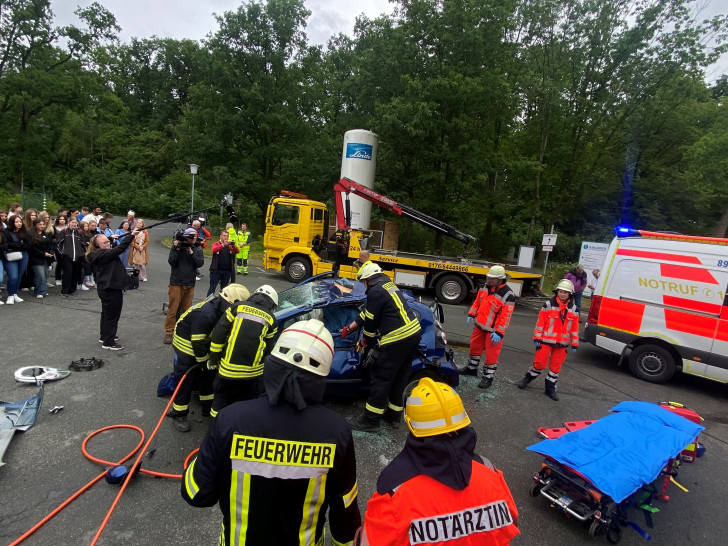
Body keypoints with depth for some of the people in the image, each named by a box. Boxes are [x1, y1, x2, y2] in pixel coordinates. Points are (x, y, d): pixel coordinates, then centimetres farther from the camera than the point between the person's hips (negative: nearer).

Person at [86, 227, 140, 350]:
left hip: (107, 288, 11)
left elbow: (117, 250, 13)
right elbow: (119, 249, -30)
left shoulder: (103, 254, 11)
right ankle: (108, 342, 3)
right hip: (111, 289, -11)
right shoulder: (102, 255, -21)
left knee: (107, 312, 23)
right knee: (112, 314, -3)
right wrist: (131, 235, -34)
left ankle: (104, 336, 38)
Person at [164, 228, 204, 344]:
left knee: (186, 309, 9)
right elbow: (171, 262, -10)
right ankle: (169, 332, 5)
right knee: (173, 308, -2)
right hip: (176, 282, -3)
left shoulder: (197, 250, 7)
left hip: (190, 284, 3)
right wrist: (177, 249, -16)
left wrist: (191, 252, -15)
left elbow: (200, 263, -8)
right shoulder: (176, 246, -1)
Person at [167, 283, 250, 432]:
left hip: (203, 340, 9)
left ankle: (208, 407, 31)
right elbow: (197, 343, -29)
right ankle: (178, 414, 15)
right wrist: (205, 363, -16)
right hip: (186, 343, -8)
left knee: (208, 376, 16)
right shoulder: (205, 315, -37)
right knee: (185, 380, -2)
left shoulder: (222, 308, -12)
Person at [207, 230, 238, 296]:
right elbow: (214, 250, -20)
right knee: (212, 287, 0)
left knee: (224, 288, 12)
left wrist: (234, 246, -31)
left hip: (227, 271, 3)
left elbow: (236, 251, -9)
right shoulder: (216, 244, 1)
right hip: (216, 270, -3)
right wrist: (223, 245, -37)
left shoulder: (230, 246, 8)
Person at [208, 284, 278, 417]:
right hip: (253, 371, 0)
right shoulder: (271, 319, 4)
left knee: (221, 399, 21)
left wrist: (214, 358, 7)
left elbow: (219, 332, 0)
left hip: (228, 367, 1)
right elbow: (268, 348, 9)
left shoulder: (238, 307, 4)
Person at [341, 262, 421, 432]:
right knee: (400, 378, 18)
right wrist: (350, 328, 31)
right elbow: (367, 313, 26)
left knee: (381, 379, 1)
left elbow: (370, 321, -6)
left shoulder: (376, 291, -11)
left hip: (397, 340, -10)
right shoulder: (389, 285, 19)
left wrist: (364, 342, 11)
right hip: (414, 333, 10)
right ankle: (394, 415, 31)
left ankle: (370, 420, 10)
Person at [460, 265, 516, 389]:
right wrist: (471, 314, 11)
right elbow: (477, 301, 15)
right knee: (475, 346, 20)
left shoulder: (507, 295, -21)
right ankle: (472, 368, 39)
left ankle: (488, 377, 15)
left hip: (493, 330, -7)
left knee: (491, 354, 1)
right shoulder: (486, 287, 1)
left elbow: (506, 316, -22)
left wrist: (499, 332, -22)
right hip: (480, 325, 7)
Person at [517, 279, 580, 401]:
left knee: (556, 367, 11)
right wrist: (537, 338, -8)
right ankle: (528, 378, 24)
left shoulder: (573, 308, 3)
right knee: (540, 363, 1)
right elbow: (540, 322, -6)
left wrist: (574, 344, 6)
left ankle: (550, 388, 25)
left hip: (562, 343, 3)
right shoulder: (548, 305, -7)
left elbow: (575, 327, 7)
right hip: (546, 341, -3)